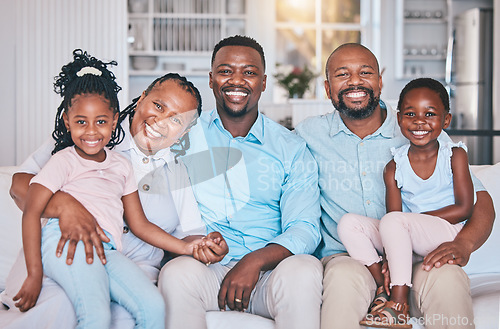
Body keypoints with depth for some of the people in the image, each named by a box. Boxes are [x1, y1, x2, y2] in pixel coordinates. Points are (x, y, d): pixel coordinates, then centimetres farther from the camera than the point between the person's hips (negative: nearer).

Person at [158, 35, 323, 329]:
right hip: (206, 270, 0)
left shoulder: (291, 148, 10)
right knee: (178, 272, -33)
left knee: (303, 269, -32)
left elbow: (305, 229, 0)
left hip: (269, 274, 1)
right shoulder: (184, 135, 12)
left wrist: (255, 261, -18)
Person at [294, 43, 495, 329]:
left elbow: (479, 199, 5)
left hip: (414, 260, 0)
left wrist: (463, 243, -18)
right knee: (345, 277, -36)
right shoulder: (308, 134, 9)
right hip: (344, 259, 0)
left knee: (448, 277, -34)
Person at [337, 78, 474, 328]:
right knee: (348, 223, -14)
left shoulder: (454, 155, -1)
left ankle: (399, 305, -29)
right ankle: (381, 287, -20)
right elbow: (394, 212, -2)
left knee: (393, 221, -32)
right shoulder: (394, 167, 3)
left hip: (446, 233, -4)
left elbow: (465, 208, -7)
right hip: (407, 238, 4)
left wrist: (416, 218, -15)